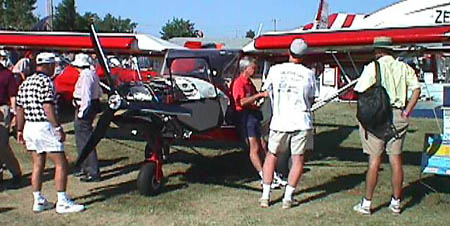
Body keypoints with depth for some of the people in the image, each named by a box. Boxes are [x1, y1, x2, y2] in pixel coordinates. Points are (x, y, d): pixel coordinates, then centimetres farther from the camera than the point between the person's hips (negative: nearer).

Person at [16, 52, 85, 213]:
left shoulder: (26, 82, 14)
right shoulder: (45, 81, -13)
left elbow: (20, 109, 16)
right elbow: (48, 107, -21)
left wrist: (20, 130, 22)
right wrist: (58, 127, -19)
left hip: (29, 126, 9)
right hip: (45, 127, -9)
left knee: (38, 165, 15)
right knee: (61, 164, -2)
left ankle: (38, 201, 18)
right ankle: (62, 202, -1)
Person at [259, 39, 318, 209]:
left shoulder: (275, 70, 0)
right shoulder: (309, 74, -1)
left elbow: (267, 92, 14)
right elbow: (312, 100, 8)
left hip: (279, 121, 1)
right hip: (301, 122, -1)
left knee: (272, 155, 16)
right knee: (298, 160, 8)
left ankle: (265, 196, 14)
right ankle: (288, 198, 6)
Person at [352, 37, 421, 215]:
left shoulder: (373, 67, -4)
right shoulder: (404, 67, 8)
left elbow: (361, 92, -10)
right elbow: (416, 89, 0)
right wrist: (407, 112, 2)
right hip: (398, 116, 4)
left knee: (375, 160, -1)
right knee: (396, 159, 9)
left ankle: (366, 204, 5)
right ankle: (396, 203, 17)